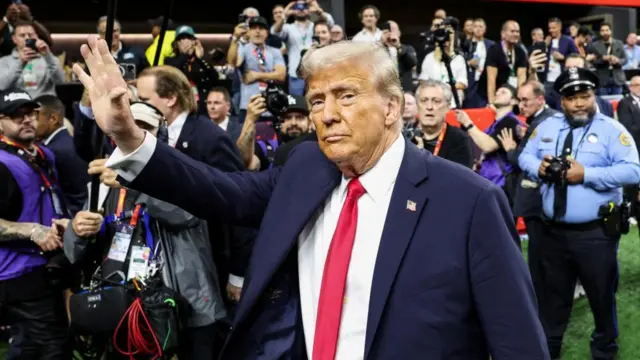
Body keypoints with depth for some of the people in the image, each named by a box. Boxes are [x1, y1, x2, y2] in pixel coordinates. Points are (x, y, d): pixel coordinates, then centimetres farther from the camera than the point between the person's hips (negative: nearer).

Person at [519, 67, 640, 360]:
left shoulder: (611, 129, -7)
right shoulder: (547, 126, 9)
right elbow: (525, 156, 12)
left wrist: (586, 175, -22)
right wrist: (539, 167, -10)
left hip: (596, 234, -4)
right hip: (554, 231, 4)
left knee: (601, 295, 11)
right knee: (553, 293, 18)